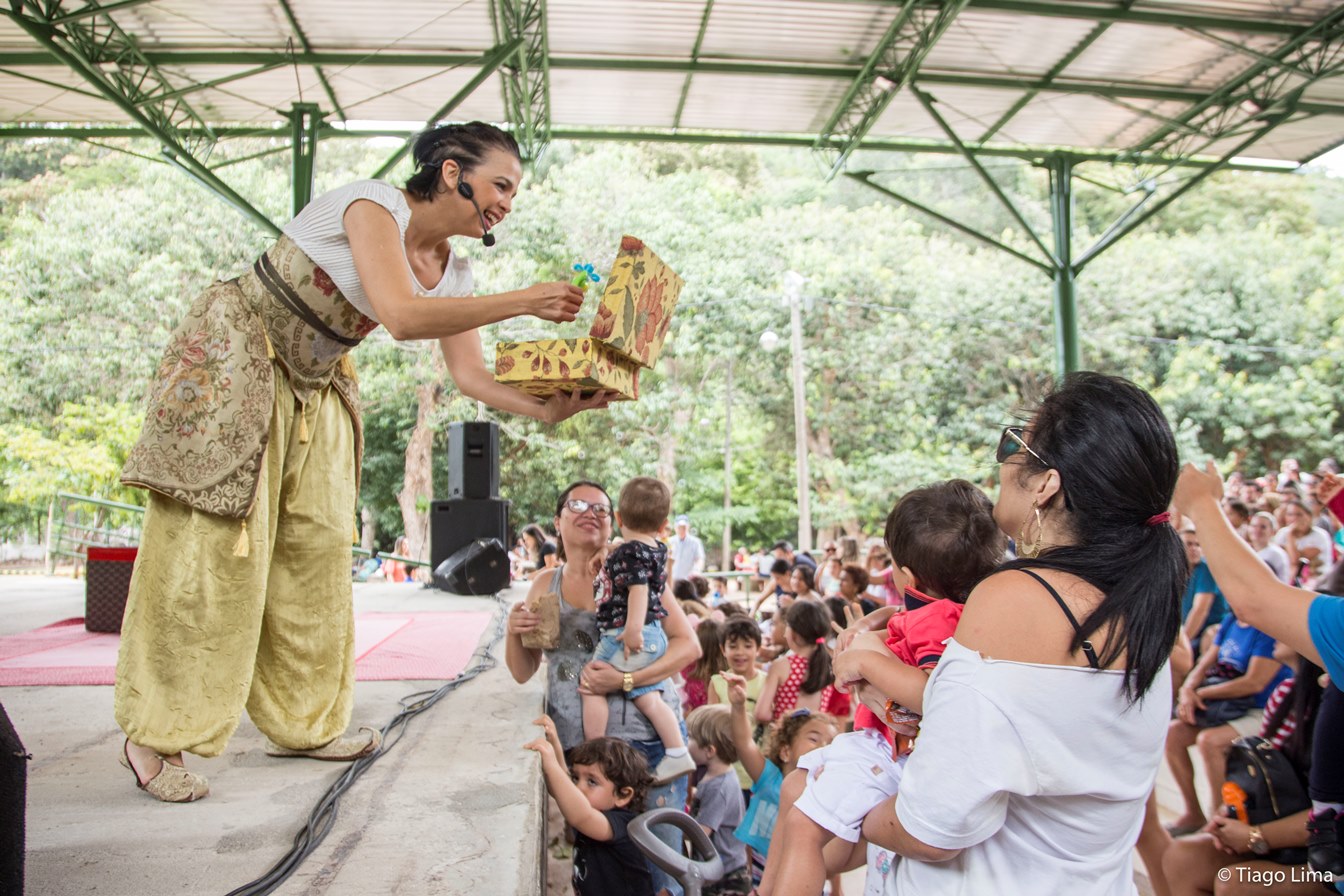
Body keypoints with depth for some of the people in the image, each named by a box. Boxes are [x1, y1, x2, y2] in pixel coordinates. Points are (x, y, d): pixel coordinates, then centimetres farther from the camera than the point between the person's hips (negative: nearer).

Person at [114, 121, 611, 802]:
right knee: (214, 546, -9)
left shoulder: (450, 271, 1)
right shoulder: (373, 205, -22)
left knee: (316, 548, 5)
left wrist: (546, 408, -17)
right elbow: (401, 316, -37)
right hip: (231, 358, -8)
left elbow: (469, 374, -2)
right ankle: (157, 734, 2)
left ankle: (304, 722, 16)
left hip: (312, 390, 8)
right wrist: (521, 302, -34)